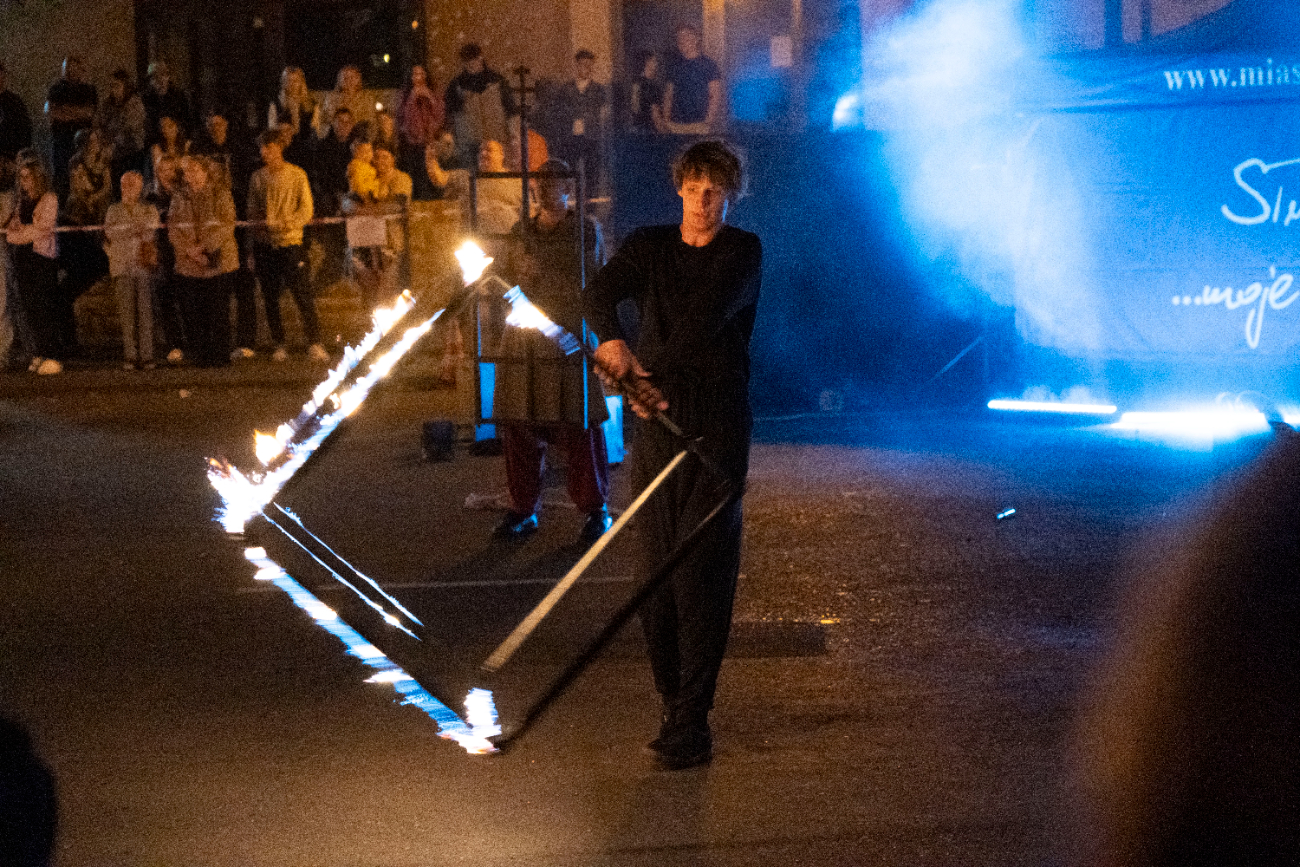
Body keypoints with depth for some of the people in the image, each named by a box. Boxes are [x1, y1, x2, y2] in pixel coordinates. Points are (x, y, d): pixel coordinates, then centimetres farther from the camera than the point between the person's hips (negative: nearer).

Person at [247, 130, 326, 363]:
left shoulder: (297, 175, 2)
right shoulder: (257, 178, 12)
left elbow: (307, 210, -3)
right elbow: (252, 210, 16)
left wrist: (289, 223, -19)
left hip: (290, 241, -4)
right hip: (264, 243, 4)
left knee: (302, 293, -10)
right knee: (270, 297, 4)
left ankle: (314, 344, -7)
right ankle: (279, 345, 13)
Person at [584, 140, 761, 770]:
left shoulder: (743, 252, 0)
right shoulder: (649, 246, 10)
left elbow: (706, 317, -17)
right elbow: (601, 294, -9)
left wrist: (655, 375, -29)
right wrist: (613, 340, -31)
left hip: (717, 430, -4)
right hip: (657, 423, 4)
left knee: (702, 574, -8)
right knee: (656, 570, 4)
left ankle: (691, 723, -8)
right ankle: (675, 706, 15)